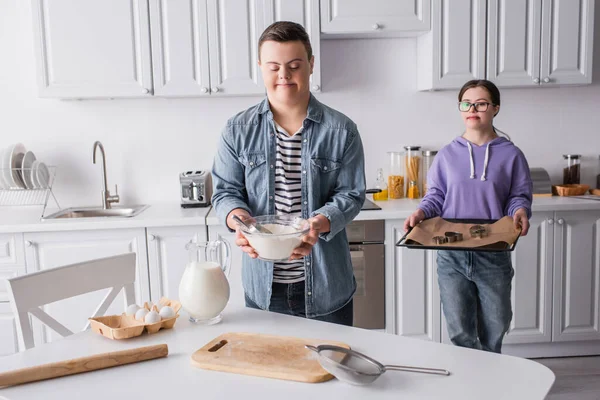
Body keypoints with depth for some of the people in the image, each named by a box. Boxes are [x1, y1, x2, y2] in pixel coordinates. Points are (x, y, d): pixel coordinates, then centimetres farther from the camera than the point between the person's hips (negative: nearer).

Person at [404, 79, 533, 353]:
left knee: (494, 331, 13)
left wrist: (520, 212, -19)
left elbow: (519, 197, 3)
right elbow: (435, 197, 6)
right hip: (451, 255, 1)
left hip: (494, 255, 0)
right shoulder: (447, 155, 4)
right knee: (460, 333, 6)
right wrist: (421, 213, -14)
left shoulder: (510, 155, 1)